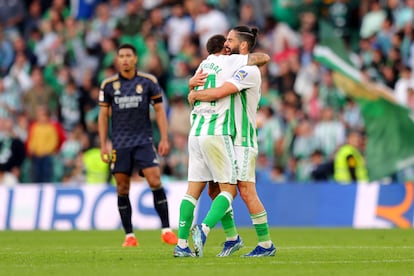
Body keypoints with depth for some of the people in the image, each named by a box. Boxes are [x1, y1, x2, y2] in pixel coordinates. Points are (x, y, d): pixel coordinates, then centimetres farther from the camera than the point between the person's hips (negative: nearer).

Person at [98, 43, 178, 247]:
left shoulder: (148, 82, 1)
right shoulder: (108, 85, 4)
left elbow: (159, 110, 6)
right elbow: (103, 115, 9)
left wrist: (164, 139, -1)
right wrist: (103, 145, 3)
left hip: (144, 141, -1)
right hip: (120, 144, 1)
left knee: (155, 181, -13)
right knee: (122, 188, 0)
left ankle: (166, 230, -8)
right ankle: (129, 235, 7)